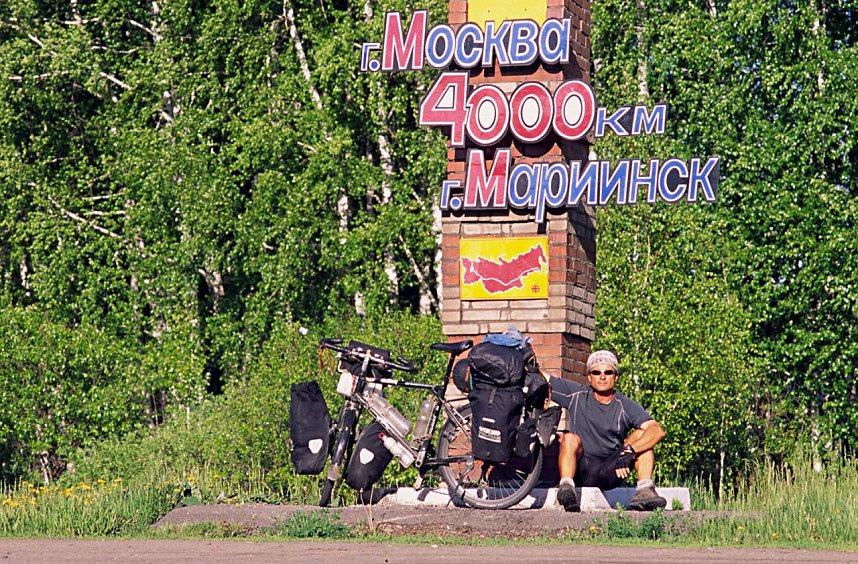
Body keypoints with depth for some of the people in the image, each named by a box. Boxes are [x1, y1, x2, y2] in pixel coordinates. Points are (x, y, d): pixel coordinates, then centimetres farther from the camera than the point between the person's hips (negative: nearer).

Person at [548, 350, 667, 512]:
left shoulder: (626, 406, 1)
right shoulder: (576, 395, 4)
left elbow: (657, 431, -15)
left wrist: (628, 451, -27)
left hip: (610, 472, 1)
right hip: (580, 470, -1)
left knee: (640, 434, -12)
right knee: (570, 438, -26)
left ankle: (644, 490, -28)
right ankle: (566, 486, -45)